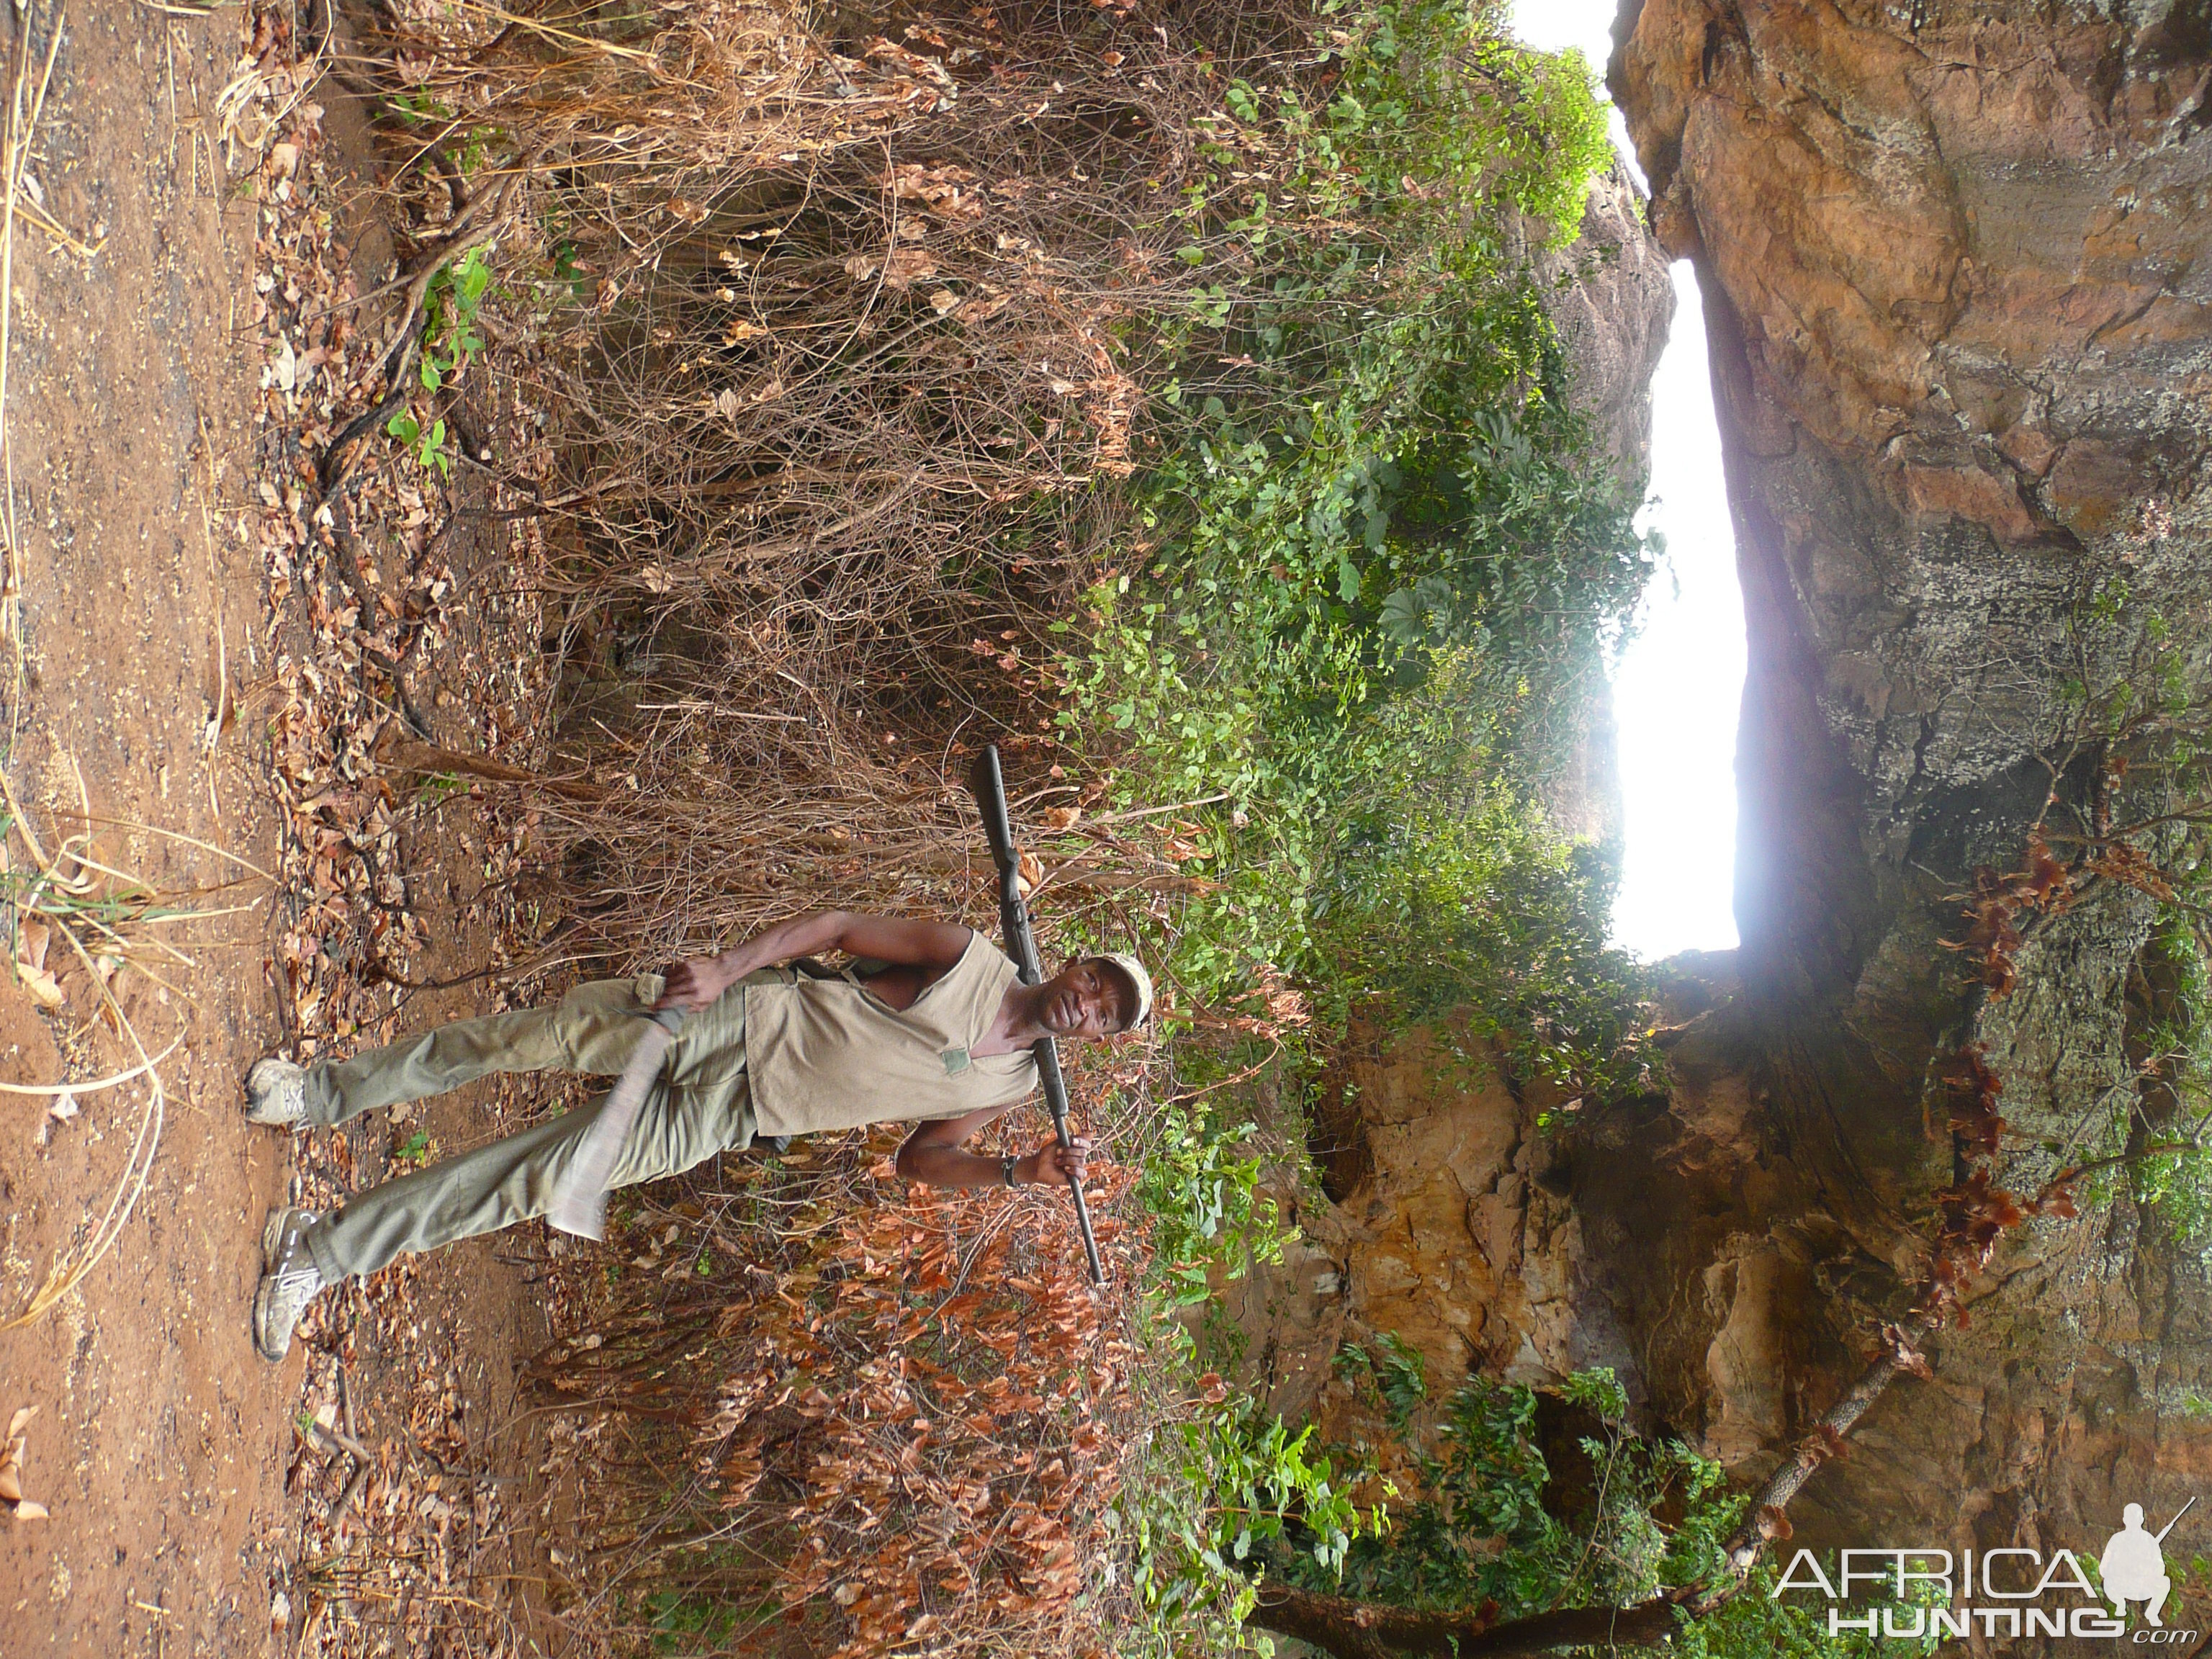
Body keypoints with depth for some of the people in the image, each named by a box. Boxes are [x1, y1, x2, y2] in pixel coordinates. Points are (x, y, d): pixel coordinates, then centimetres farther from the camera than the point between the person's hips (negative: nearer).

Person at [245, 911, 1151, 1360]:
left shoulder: (1011, 1086, 6)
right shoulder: (971, 961, -4)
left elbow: (921, 1156, 12)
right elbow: (843, 926, -4)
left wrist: (1022, 1170, -5)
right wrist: (724, 967, -17)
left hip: (726, 1119, 1)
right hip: (750, 1016, -1)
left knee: (538, 1174, -6)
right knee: (533, 1038, -14)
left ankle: (319, 1251, 2)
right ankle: (317, 1090, 6)